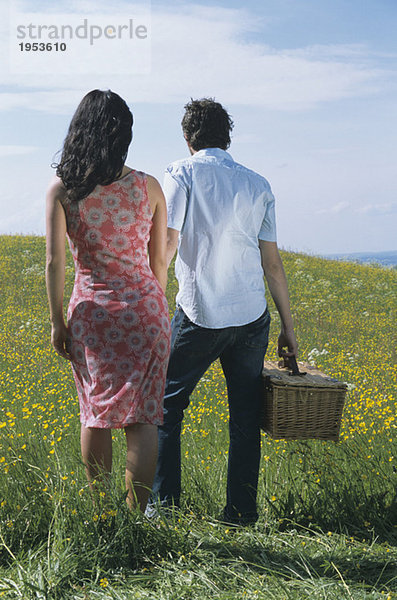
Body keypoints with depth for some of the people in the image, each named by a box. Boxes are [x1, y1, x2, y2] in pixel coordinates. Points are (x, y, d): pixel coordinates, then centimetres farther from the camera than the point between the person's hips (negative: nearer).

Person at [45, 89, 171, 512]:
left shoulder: (62, 188, -5)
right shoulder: (148, 187, -1)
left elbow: (54, 262, -7)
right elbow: (159, 261, 5)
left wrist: (57, 321, 2)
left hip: (91, 310, 0)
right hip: (144, 308, 0)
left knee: (95, 413, 14)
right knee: (141, 417, 5)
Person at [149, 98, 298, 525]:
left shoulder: (183, 174, -1)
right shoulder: (257, 185, 11)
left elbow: (167, 244, -10)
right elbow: (272, 263, 10)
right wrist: (288, 326, 15)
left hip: (200, 315, -3)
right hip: (251, 316, 4)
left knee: (166, 407, 10)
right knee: (245, 417, 9)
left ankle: (163, 504, 11)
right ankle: (241, 513, 13)